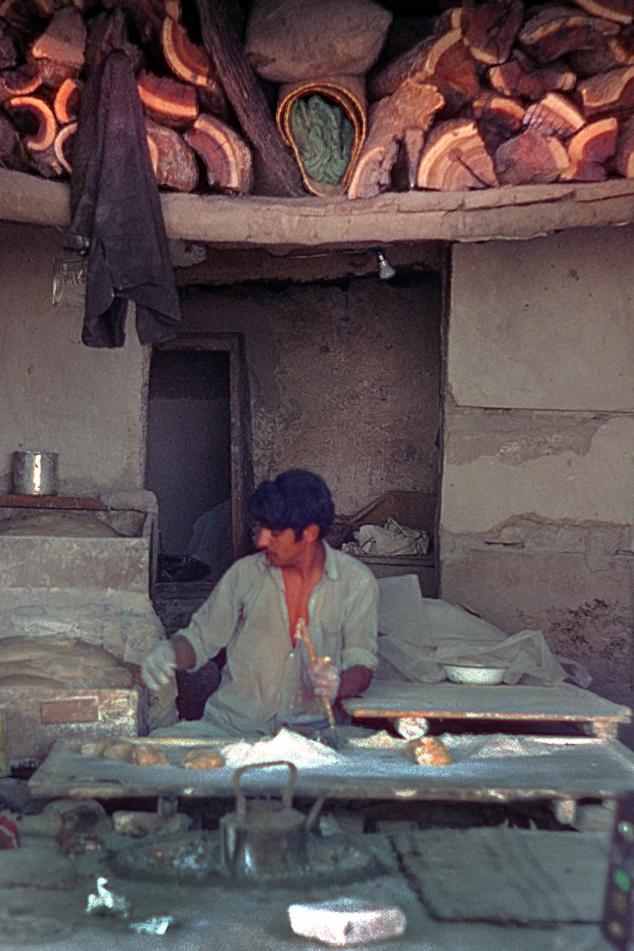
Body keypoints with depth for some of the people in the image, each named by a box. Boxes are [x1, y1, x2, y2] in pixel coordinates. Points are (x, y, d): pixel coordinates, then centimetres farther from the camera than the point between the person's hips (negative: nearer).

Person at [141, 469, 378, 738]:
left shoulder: (357, 582, 0)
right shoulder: (246, 574, 5)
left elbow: (361, 666, 0)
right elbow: (200, 640, 13)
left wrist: (339, 685, -24)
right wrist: (169, 652, -10)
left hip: (308, 732, -1)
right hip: (231, 724, 1)